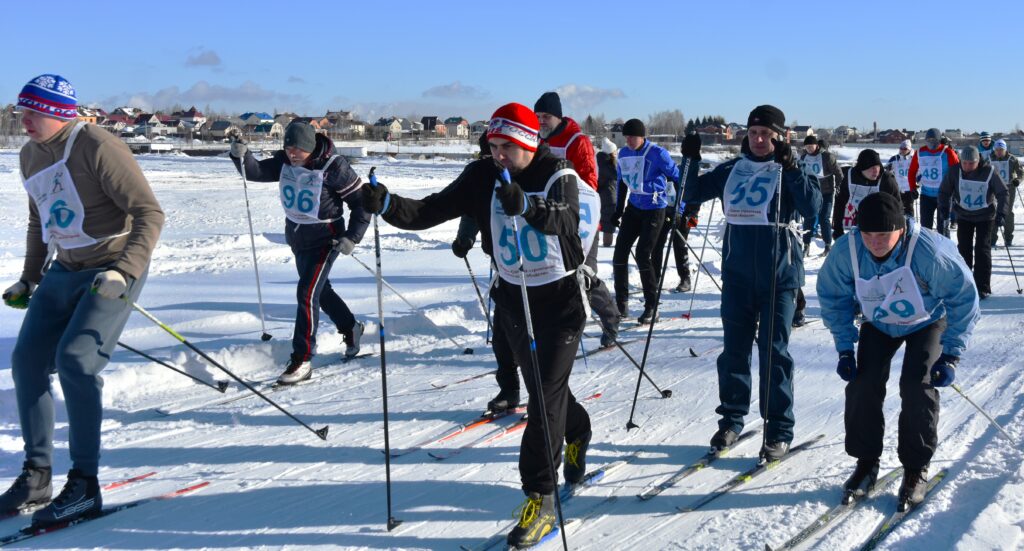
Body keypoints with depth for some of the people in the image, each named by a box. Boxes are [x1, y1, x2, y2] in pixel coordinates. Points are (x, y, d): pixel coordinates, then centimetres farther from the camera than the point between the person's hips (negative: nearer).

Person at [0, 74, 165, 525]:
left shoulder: (97, 147, -18)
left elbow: (149, 213, -22)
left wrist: (125, 271, -32)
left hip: (112, 272, -8)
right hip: (65, 271, 8)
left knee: (75, 360, -21)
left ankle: (84, 485, -11)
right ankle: (36, 476, 15)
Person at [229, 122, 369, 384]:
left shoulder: (333, 167, -21)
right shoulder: (284, 161, -5)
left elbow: (362, 202, -15)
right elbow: (256, 171, -6)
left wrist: (352, 237, -21)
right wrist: (241, 155, -26)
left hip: (324, 239, -7)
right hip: (296, 235, 7)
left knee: (307, 293, -15)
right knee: (320, 289, 22)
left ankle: (301, 361, -10)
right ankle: (351, 328, 45)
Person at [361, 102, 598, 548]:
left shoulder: (560, 177, -16)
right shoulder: (483, 177, -7)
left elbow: (563, 218, -37)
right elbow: (431, 210, -15)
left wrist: (527, 205, -57)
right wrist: (386, 204, -33)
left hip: (560, 298, -4)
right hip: (512, 297, 5)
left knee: (547, 392, -10)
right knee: (541, 388, 19)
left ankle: (540, 498, -3)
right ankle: (576, 438, 49)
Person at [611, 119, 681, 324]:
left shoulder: (657, 153, -16)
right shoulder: (624, 154, 2)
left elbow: (677, 177, -10)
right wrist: (619, 211, 14)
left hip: (654, 210, -6)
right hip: (633, 207, 6)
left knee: (642, 256, -12)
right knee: (620, 253, 1)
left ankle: (651, 307, 0)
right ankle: (621, 303, 14)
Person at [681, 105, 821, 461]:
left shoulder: (789, 172, -2)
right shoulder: (732, 170, 9)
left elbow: (812, 208, -16)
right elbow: (691, 194, 14)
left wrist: (791, 169, -24)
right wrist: (690, 162, -2)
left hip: (779, 275, -4)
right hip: (737, 273, 4)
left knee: (774, 351, -2)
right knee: (734, 348, 9)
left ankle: (779, 431, 7)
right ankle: (732, 418, 22)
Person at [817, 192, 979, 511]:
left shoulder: (929, 252, -37)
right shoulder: (846, 250, -28)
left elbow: (964, 298, -23)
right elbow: (833, 298, -10)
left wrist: (951, 355, -24)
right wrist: (845, 349, -12)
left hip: (928, 321, -3)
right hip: (878, 323, 3)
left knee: (917, 386, -18)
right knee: (863, 383, -11)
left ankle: (916, 468, 1)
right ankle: (866, 461, 8)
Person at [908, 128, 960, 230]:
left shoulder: (947, 152, -10)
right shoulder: (920, 152, 1)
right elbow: (912, 172, 11)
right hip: (926, 194, 3)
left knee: (943, 226, 4)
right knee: (925, 224, 8)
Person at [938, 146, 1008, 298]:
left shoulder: (989, 172, -19)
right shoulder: (955, 172, -13)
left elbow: (1003, 193, -12)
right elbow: (944, 191, 0)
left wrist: (1001, 213, -20)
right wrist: (944, 209, -10)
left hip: (986, 217, -2)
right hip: (964, 216, 2)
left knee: (982, 249, -6)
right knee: (964, 248, 5)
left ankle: (983, 287, 0)